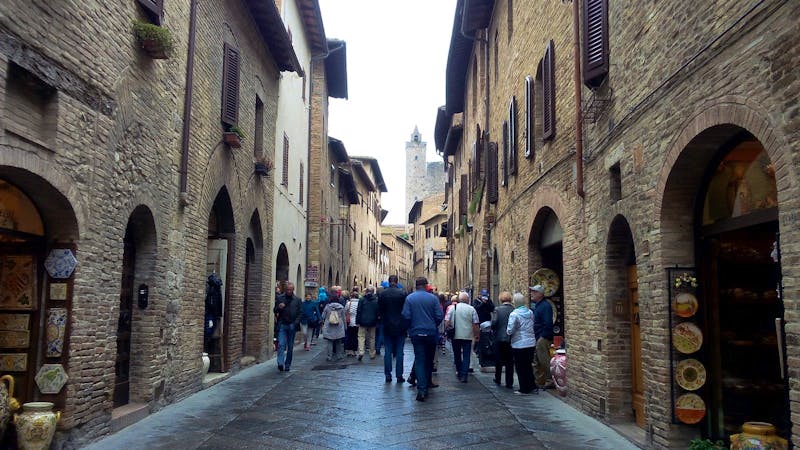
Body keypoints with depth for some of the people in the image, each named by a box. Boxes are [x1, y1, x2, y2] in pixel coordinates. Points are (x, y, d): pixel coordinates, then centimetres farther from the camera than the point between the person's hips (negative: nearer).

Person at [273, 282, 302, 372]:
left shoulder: (297, 299, 5)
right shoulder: (280, 298, 6)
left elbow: (300, 313, 5)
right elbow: (275, 311, 9)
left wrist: (296, 323, -7)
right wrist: (279, 307, -13)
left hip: (292, 326, 1)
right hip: (282, 325, -1)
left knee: (290, 347, 6)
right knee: (281, 344, -13)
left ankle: (287, 365, 15)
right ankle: (280, 363, -19)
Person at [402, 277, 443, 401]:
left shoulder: (409, 298, -5)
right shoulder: (433, 298, -4)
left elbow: (406, 316, -8)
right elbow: (439, 316, -5)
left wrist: (411, 327, 10)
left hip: (416, 333, -1)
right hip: (431, 333, 1)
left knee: (419, 359, -1)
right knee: (429, 359, 18)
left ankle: (422, 389, -12)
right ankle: (427, 382, 33)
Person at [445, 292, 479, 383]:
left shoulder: (453, 308, 0)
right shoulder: (471, 309, -3)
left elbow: (447, 322, -2)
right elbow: (475, 324, -3)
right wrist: (477, 335, 8)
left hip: (455, 336, 2)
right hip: (467, 336, -2)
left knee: (457, 355, 17)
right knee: (466, 356, 2)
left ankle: (459, 372, 30)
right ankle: (464, 375, -4)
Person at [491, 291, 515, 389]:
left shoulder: (498, 310, -11)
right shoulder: (514, 310, -6)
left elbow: (494, 324, -14)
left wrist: (495, 330, 6)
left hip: (499, 338, -1)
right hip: (511, 339, 1)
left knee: (498, 360, 15)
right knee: (510, 362, 8)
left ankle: (497, 379, 28)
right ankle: (509, 383, 10)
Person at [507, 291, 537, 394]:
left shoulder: (514, 314, -16)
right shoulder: (530, 312, 4)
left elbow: (510, 331, -17)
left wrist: (507, 330, 4)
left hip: (519, 345, -6)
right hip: (531, 344, 6)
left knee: (520, 367, 5)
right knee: (528, 366, 19)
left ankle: (524, 389, 11)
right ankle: (532, 386, 23)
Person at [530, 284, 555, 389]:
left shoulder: (545, 306, -16)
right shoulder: (538, 305, 16)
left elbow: (548, 324, -23)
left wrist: (543, 337, -21)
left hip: (543, 339, -10)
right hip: (537, 339, 10)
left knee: (544, 361, -5)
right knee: (537, 361, 15)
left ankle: (550, 381, 3)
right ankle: (539, 381, 23)